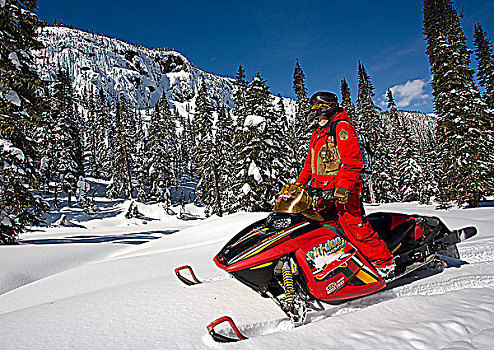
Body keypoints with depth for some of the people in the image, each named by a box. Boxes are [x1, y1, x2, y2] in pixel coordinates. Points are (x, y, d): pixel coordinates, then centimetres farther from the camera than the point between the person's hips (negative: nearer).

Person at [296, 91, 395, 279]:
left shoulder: (342, 127, -5)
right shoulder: (317, 133, 22)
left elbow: (353, 162, -15)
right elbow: (309, 163, 27)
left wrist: (343, 187, -26)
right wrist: (300, 184, 17)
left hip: (344, 189, -8)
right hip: (322, 190, 8)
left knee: (353, 225, -15)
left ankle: (384, 262, -5)